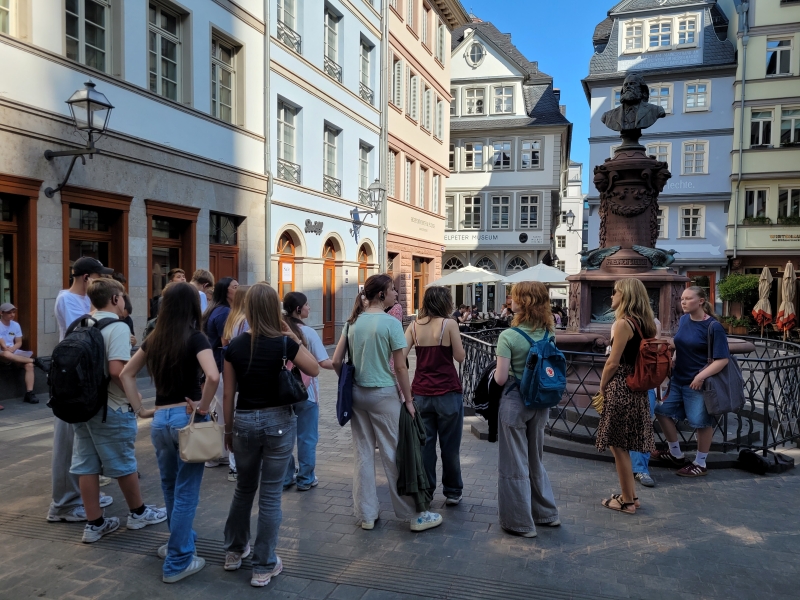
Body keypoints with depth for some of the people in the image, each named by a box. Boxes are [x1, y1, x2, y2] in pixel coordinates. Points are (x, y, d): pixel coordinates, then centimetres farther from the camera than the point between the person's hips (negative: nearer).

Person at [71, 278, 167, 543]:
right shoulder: (117, 327, -17)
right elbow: (117, 371, -25)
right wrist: (137, 403, -14)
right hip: (111, 408, -7)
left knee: (87, 465, 10)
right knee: (123, 463, 8)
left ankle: (94, 523, 20)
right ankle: (138, 513, 26)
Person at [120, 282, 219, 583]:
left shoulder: (154, 338, 6)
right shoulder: (195, 338, -12)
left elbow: (126, 374, 13)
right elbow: (213, 376, -28)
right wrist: (203, 408, -15)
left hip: (160, 419, 6)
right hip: (186, 418, -6)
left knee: (170, 487, 23)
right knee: (186, 491, 6)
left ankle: (180, 541, 42)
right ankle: (177, 562, 15)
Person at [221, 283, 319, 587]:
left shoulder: (234, 346, -5)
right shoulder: (284, 343, -12)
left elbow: (228, 394, 1)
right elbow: (314, 369, 2)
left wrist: (228, 429, 13)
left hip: (244, 420, 3)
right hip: (278, 420, -3)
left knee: (244, 487, 23)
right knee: (270, 493, 7)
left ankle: (234, 551, 39)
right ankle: (263, 567, 17)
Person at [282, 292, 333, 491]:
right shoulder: (308, 332, -14)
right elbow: (324, 362, -18)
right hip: (305, 391, -5)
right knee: (307, 437, 7)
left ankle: (285, 477, 23)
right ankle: (305, 479, 16)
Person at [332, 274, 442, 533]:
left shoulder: (353, 321, 4)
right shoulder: (391, 322, -12)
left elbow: (336, 361, 3)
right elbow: (400, 367, -12)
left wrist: (349, 385, 15)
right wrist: (408, 399, -4)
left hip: (357, 393, 5)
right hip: (384, 394, -5)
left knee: (363, 454, 12)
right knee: (394, 455, 3)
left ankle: (367, 514, 23)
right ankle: (414, 515, 16)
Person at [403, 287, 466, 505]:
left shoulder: (414, 326, 2)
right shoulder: (449, 324, -9)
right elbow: (460, 356, -4)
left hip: (421, 393, 3)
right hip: (448, 393, -3)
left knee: (424, 444, 10)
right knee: (450, 445, 10)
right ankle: (452, 492, 21)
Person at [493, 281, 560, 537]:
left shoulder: (508, 336, -18)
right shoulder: (548, 333, -1)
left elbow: (501, 378, -18)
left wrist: (496, 372, 3)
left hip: (515, 401, -6)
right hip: (540, 402, 6)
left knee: (514, 464, 8)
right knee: (535, 460, 22)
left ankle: (520, 522, 19)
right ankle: (546, 513, 34)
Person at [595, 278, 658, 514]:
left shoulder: (623, 323, -16)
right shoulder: (643, 323, 10)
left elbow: (613, 363, -17)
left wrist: (602, 387, -3)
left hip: (620, 388, -9)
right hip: (637, 388, 9)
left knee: (618, 445, 3)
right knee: (623, 445, 18)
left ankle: (627, 501, 13)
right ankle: (630, 495, 27)